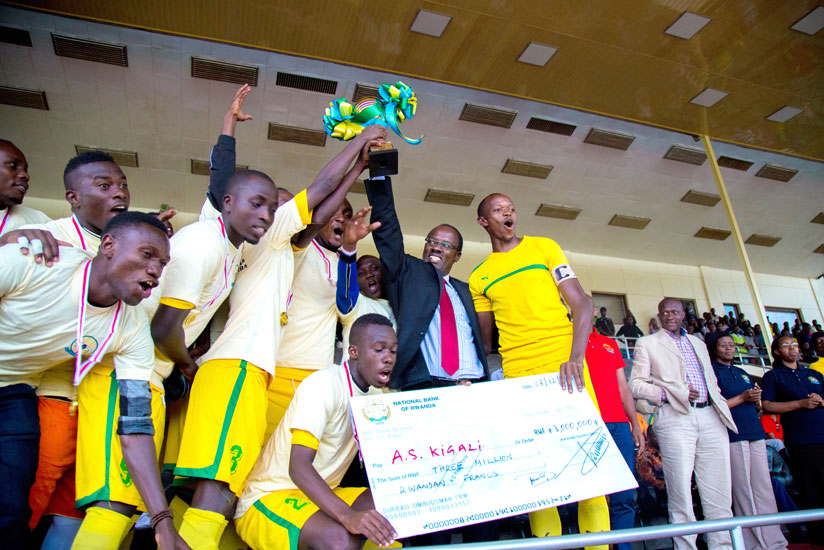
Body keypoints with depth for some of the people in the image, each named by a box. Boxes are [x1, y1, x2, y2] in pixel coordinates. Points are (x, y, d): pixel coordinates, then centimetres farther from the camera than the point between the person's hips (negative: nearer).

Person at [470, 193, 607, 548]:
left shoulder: (544, 247, 10)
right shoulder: (479, 278, 14)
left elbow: (582, 303, 2)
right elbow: (484, 338, 17)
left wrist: (576, 357, -13)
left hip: (565, 367, -1)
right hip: (518, 376, 1)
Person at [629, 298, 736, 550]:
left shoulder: (698, 343, 24)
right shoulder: (647, 343, 9)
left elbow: (712, 380, 26)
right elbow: (636, 384, 1)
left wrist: (722, 408, 11)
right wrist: (668, 393, -13)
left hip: (710, 416, 5)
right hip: (675, 418, -4)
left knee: (719, 491, 4)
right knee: (681, 492, -4)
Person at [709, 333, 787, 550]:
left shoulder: (742, 373, 22)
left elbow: (757, 406, 24)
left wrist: (756, 398, 2)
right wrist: (742, 397, -13)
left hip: (756, 434, 7)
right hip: (733, 436, -7)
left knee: (765, 489, 7)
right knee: (744, 491, -2)